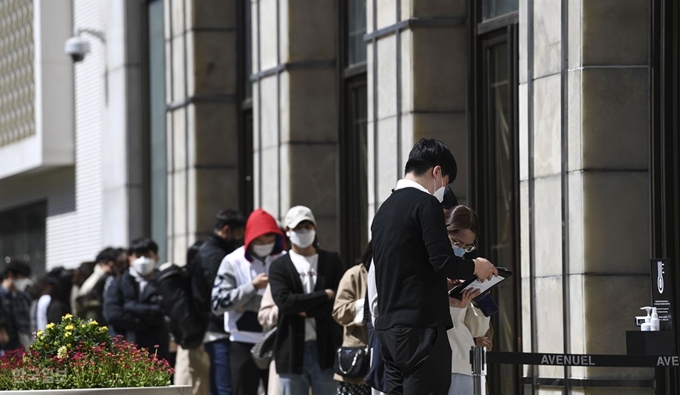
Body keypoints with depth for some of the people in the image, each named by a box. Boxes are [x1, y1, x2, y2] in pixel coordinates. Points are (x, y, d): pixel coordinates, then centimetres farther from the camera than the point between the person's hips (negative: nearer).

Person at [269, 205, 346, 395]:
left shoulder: (333, 262, 8)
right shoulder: (279, 267, 5)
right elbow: (284, 301, -12)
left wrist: (305, 309, -11)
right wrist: (324, 296, -10)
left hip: (326, 350, 0)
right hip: (292, 351, 0)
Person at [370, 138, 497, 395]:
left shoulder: (384, 209, 17)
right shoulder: (426, 203, -8)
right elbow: (443, 261, -16)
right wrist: (475, 267, 3)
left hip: (388, 329, 8)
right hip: (420, 326, -8)